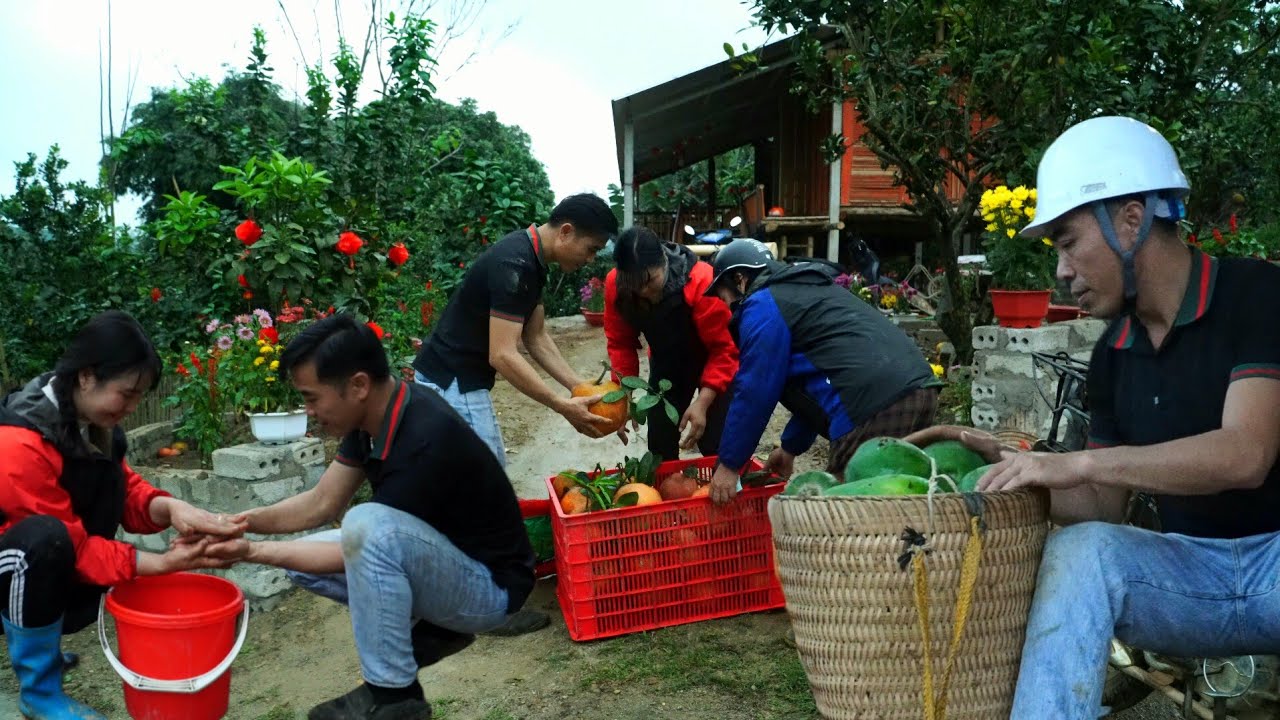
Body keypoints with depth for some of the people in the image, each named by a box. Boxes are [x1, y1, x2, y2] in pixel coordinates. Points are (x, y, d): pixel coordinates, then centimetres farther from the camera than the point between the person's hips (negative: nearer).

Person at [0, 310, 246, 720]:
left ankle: (35, 642, 12)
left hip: (38, 573, 9)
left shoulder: (87, 422, -5)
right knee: (45, 538, -33)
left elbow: (125, 492, -5)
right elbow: (71, 543, -26)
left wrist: (170, 508, -26)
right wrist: (164, 563, -29)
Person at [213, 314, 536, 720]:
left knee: (367, 526, -33)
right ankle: (432, 630, 9)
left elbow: (364, 546, -23)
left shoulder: (425, 443, -31)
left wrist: (253, 552, -16)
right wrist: (243, 523, -10)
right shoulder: (374, 412, -5)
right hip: (438, 563, 9)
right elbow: (322, 503, 4)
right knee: (302, 560, 5)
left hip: (489, 584, -9)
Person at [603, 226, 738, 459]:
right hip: (667, 363, 4)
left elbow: (724, 348, -30)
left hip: (713, 361, -4)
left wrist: (703, 402, -37)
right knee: (660, 448, 6)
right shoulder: (615, 284, -23)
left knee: (716, 447, -10)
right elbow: (620, 343, -10)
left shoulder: (701, 281, -36)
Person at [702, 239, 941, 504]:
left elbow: (754, 392, 0)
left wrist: (729, 464, 9)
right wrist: (791, 447, 39)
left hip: (875, 407, -10)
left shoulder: (763, 306, 3)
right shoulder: (805, 290, 31)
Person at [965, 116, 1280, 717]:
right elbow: (1105, 510, 11)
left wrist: (1078, 463, -25)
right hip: (1197, 566, 5)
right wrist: (1023, 466, -6)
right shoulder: (1113, 356, 8)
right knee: (1080, 549, -25)